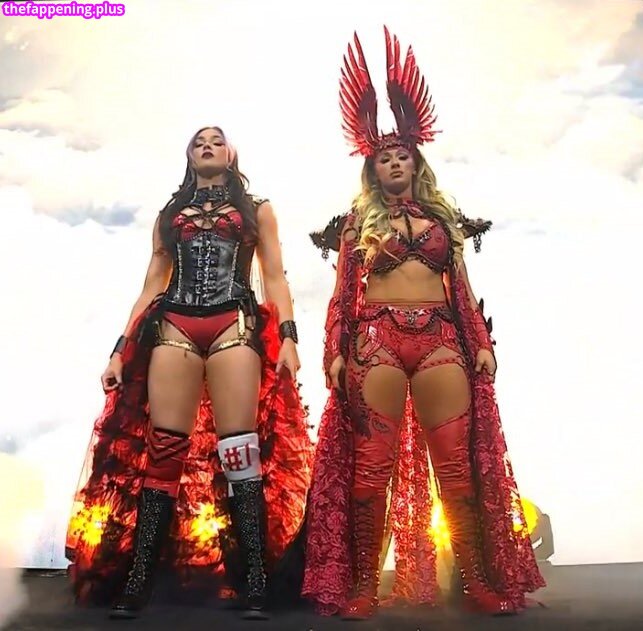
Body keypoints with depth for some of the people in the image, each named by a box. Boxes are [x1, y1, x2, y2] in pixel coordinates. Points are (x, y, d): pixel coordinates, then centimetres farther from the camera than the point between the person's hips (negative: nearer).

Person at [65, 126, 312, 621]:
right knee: (162, 451, -5)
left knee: (238, 450, -11)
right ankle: (136, 585, -3)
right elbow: (151, 287, 19)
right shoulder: (170, 215, 24)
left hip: (234, 325, -2)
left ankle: (255, 585, -9)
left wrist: (288, 337, -6)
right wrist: (121, 349, 10)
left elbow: (274, 276, 9)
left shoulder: (255, 209, 19)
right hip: (173, 327, 2)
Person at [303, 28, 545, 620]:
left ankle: (487, 585, 6)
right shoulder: (359, 223, 14)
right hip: (377, 338, -1)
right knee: (371, 467, -4)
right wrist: (335, 350, -4)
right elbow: (343, 290, 7)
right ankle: (361, 588, 3)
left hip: (441, 337, 2)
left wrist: (482, 343, 6)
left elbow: (461, 287, 16)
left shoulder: (442, 217, 20)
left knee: (461, 466, -2)